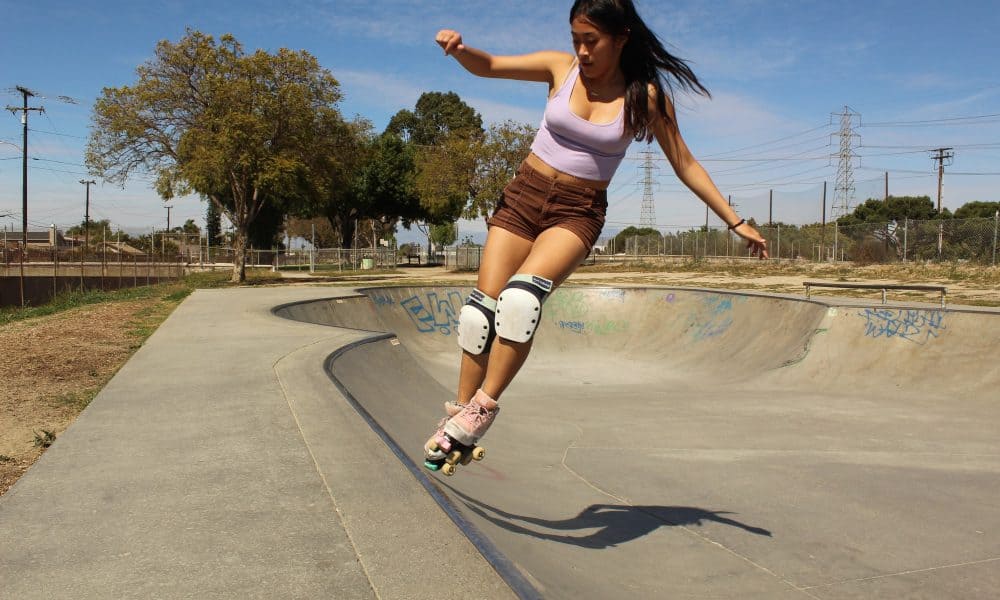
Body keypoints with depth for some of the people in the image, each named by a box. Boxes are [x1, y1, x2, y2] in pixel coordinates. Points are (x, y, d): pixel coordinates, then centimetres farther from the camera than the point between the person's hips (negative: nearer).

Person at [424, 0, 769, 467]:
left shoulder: (647, 97, -3)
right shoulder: (561, 68, 1)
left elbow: (686, 165, 3)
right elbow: (487, 66, 6)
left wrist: (736, 222, 4)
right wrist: (458, 48, -17)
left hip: (578, 212, -3)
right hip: (523, 195, 3)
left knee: (521, 295, -29)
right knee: (482, 306, -8)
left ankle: (483, 406, -18)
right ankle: (458, 412, 5)